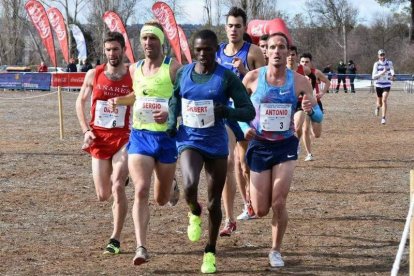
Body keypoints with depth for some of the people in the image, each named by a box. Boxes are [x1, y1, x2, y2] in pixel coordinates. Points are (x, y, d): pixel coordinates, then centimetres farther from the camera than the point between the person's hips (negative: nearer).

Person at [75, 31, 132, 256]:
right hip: (98, 138, 3)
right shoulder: (94, 75, 1)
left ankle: (116, 239, -6)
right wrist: (85, 131, 1)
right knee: (102, 196, 6)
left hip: (122, 138, -3)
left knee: (117, 188, -18)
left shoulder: (133, 77, -5)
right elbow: (80, 102, 12)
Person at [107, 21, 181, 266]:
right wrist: (120, 100, 8)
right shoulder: (135, 69, 8)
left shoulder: (173, 67, -9)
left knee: (162, 199, 13)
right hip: (140, 136, 3)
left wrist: (170, 113, -27)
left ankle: (172, 185, 51)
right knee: (141, 191, -15)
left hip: (166, 137, -3)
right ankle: (141, 247, -13)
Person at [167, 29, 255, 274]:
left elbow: (249, 112, -9)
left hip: (217, 143, -1)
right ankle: (195, 214, 10)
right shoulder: (183, 73, 1)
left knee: (214, 201, 6)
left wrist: (226, 111, -28)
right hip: (189, 140, 1)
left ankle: (211, 252, 24)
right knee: (190, 186, -26)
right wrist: (172, 120, 5)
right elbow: (175, 97, 22)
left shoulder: (227, 77, -9)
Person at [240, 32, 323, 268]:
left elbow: (319, 116, -3)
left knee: (279, 204, -7)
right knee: (260, 210, 2)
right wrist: (245, 127, -13)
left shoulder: (300, 81, -8)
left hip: (286, 145, 0)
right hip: (259, 146, 0)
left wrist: (311, 109, -26)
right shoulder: (253, 78, -9)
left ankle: (276, 251, 16)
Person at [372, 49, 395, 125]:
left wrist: (393, 75, -40)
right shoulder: (376, 64, -5)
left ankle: (383, 118, -14)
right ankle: (377, 107, 51)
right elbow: (373, 77, -9)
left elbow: (392, 70, -17)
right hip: (378, 85, 1)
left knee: (384, 100, -18)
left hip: (387, 85, -1)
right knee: (380, 103, 13)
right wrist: (381, 73, -24)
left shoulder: (389, 63, -3)